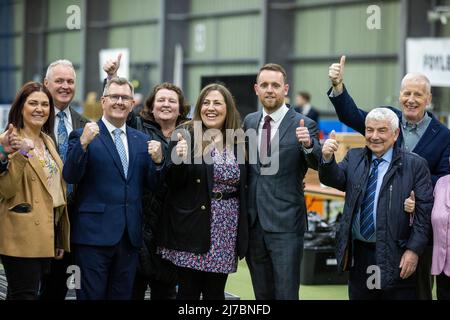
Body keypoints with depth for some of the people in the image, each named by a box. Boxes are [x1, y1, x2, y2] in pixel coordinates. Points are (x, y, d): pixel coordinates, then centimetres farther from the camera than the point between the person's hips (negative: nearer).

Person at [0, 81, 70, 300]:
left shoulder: (48, 141, 16)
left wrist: (60, 240, 19)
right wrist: (21, 154, -29)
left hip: (47, 234, 7)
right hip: (22, 237, -7)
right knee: (24, 295, -8)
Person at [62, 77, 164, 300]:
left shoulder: (141, 140, 13)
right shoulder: (83, 135, -1)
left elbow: (152, 184, 11)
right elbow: (70, 177, -12)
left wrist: (158, 162, -8)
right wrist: (83, 144, -25)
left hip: (130, 236, 5)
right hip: (95, 233, -5)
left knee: (122, 295, 10)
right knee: (92, 295, -2)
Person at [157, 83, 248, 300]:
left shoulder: (238, 142, 7)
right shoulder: (185, 137, -3)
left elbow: (243, 188, 13)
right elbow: (173, 184, -7)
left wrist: (243, 238, 9)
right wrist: (179, 159, -26)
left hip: (226, 231, 3)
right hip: (192, 229, -3)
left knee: (215, 292, 8)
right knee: (188, 291, 0)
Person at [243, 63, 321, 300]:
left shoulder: (303, 125, -6)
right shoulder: (250, 121, 10)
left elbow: (319, 164, -17)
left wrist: (308, 144, -36)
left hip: (285, 223, -5)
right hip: (254, 223, 5)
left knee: (286, 293, -5)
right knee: (262, 294, 14)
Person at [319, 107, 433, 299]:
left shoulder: (415, 165, -3)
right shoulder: (354, 157, 12)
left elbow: (424, 211, -6)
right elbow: (335, 179, -2)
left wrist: (414, 250, -13)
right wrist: (327, 159, -23)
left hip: (395, 256, -4)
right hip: (358, 253, 4)